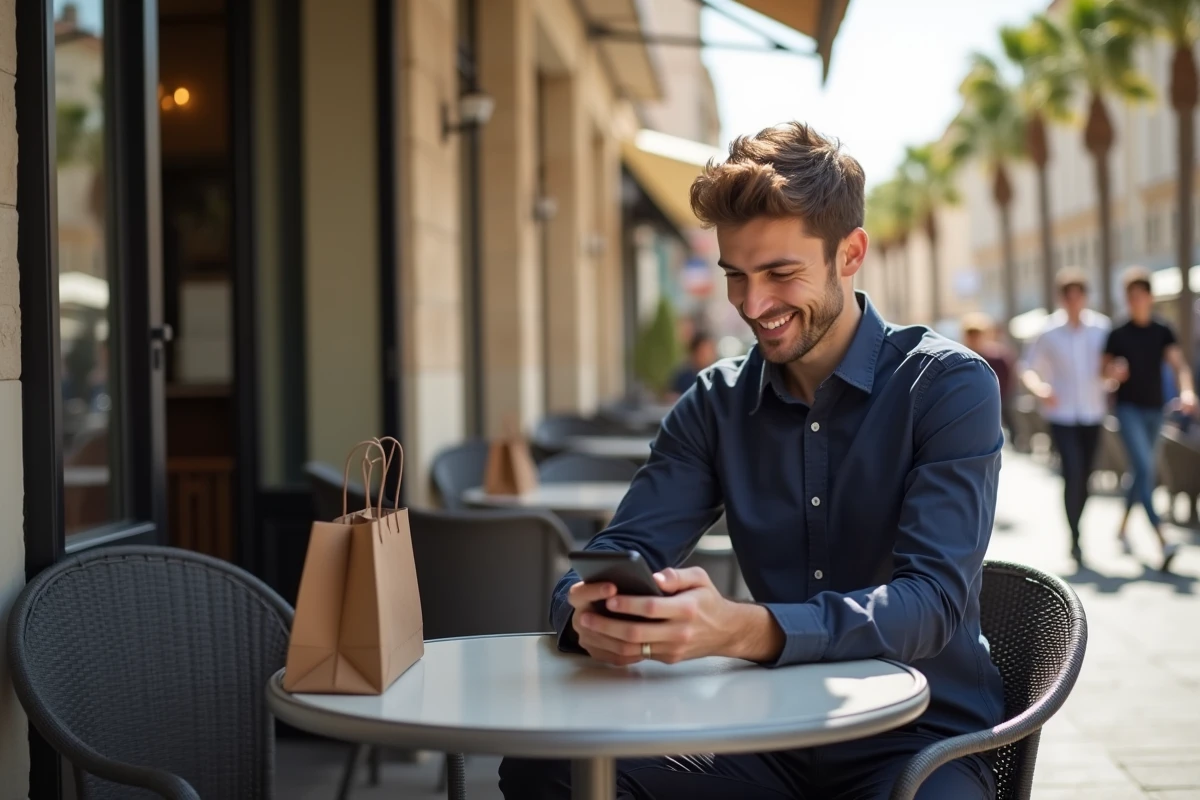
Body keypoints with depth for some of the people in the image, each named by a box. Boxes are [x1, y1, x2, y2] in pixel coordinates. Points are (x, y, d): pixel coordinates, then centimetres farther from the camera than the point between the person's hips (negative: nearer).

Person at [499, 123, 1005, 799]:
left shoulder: (949, 386, -8)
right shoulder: (718, 403, 6)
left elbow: (932, 599, -20)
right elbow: (622, 551, 0)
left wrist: (742, 630, -36)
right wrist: (590, 610, -27)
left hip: (924, 738, -3)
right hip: (778, 737, 4)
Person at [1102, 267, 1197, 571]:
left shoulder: (1163, 332, 4)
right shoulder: (1118, 334, -1)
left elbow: (1178, 364, -7)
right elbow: (1104, 371, 3)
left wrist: (1187, 391, -26)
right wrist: (1114, 372, -21)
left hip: (1154, 409, 4)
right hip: (1129, 408, -4)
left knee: (1141, 472, 15)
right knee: (1144, 469, -17)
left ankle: (1122, 527, 36)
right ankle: (1162, 542, -27)